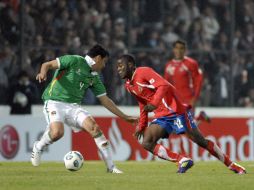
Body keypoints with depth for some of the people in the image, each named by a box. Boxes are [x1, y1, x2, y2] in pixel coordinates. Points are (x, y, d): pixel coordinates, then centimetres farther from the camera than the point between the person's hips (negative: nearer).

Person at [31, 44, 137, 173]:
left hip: (74, 106, 6)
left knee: (94, 127, -15)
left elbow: (105, 100, 20)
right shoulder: (74, 61, -5)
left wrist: (124, 117, 18)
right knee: (57, 132, -31)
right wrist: (43, 72, -31)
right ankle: (38, 148, 3)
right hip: (55, 102, -6)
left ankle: (110, 166, -9)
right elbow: (47, 64, -7)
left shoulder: (95, 77, 14)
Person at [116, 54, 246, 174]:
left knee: (200, 141, -5)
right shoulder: (129, 85, 14)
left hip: (176, 109, -8)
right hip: (161, 117, 8)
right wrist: (142, 126, 23)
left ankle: (231, 164, 7)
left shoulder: (143, 72, -12)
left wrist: (154, 104, -36)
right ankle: (182, 161, -10)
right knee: (147, 143, -11)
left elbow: (164, 85, -25)